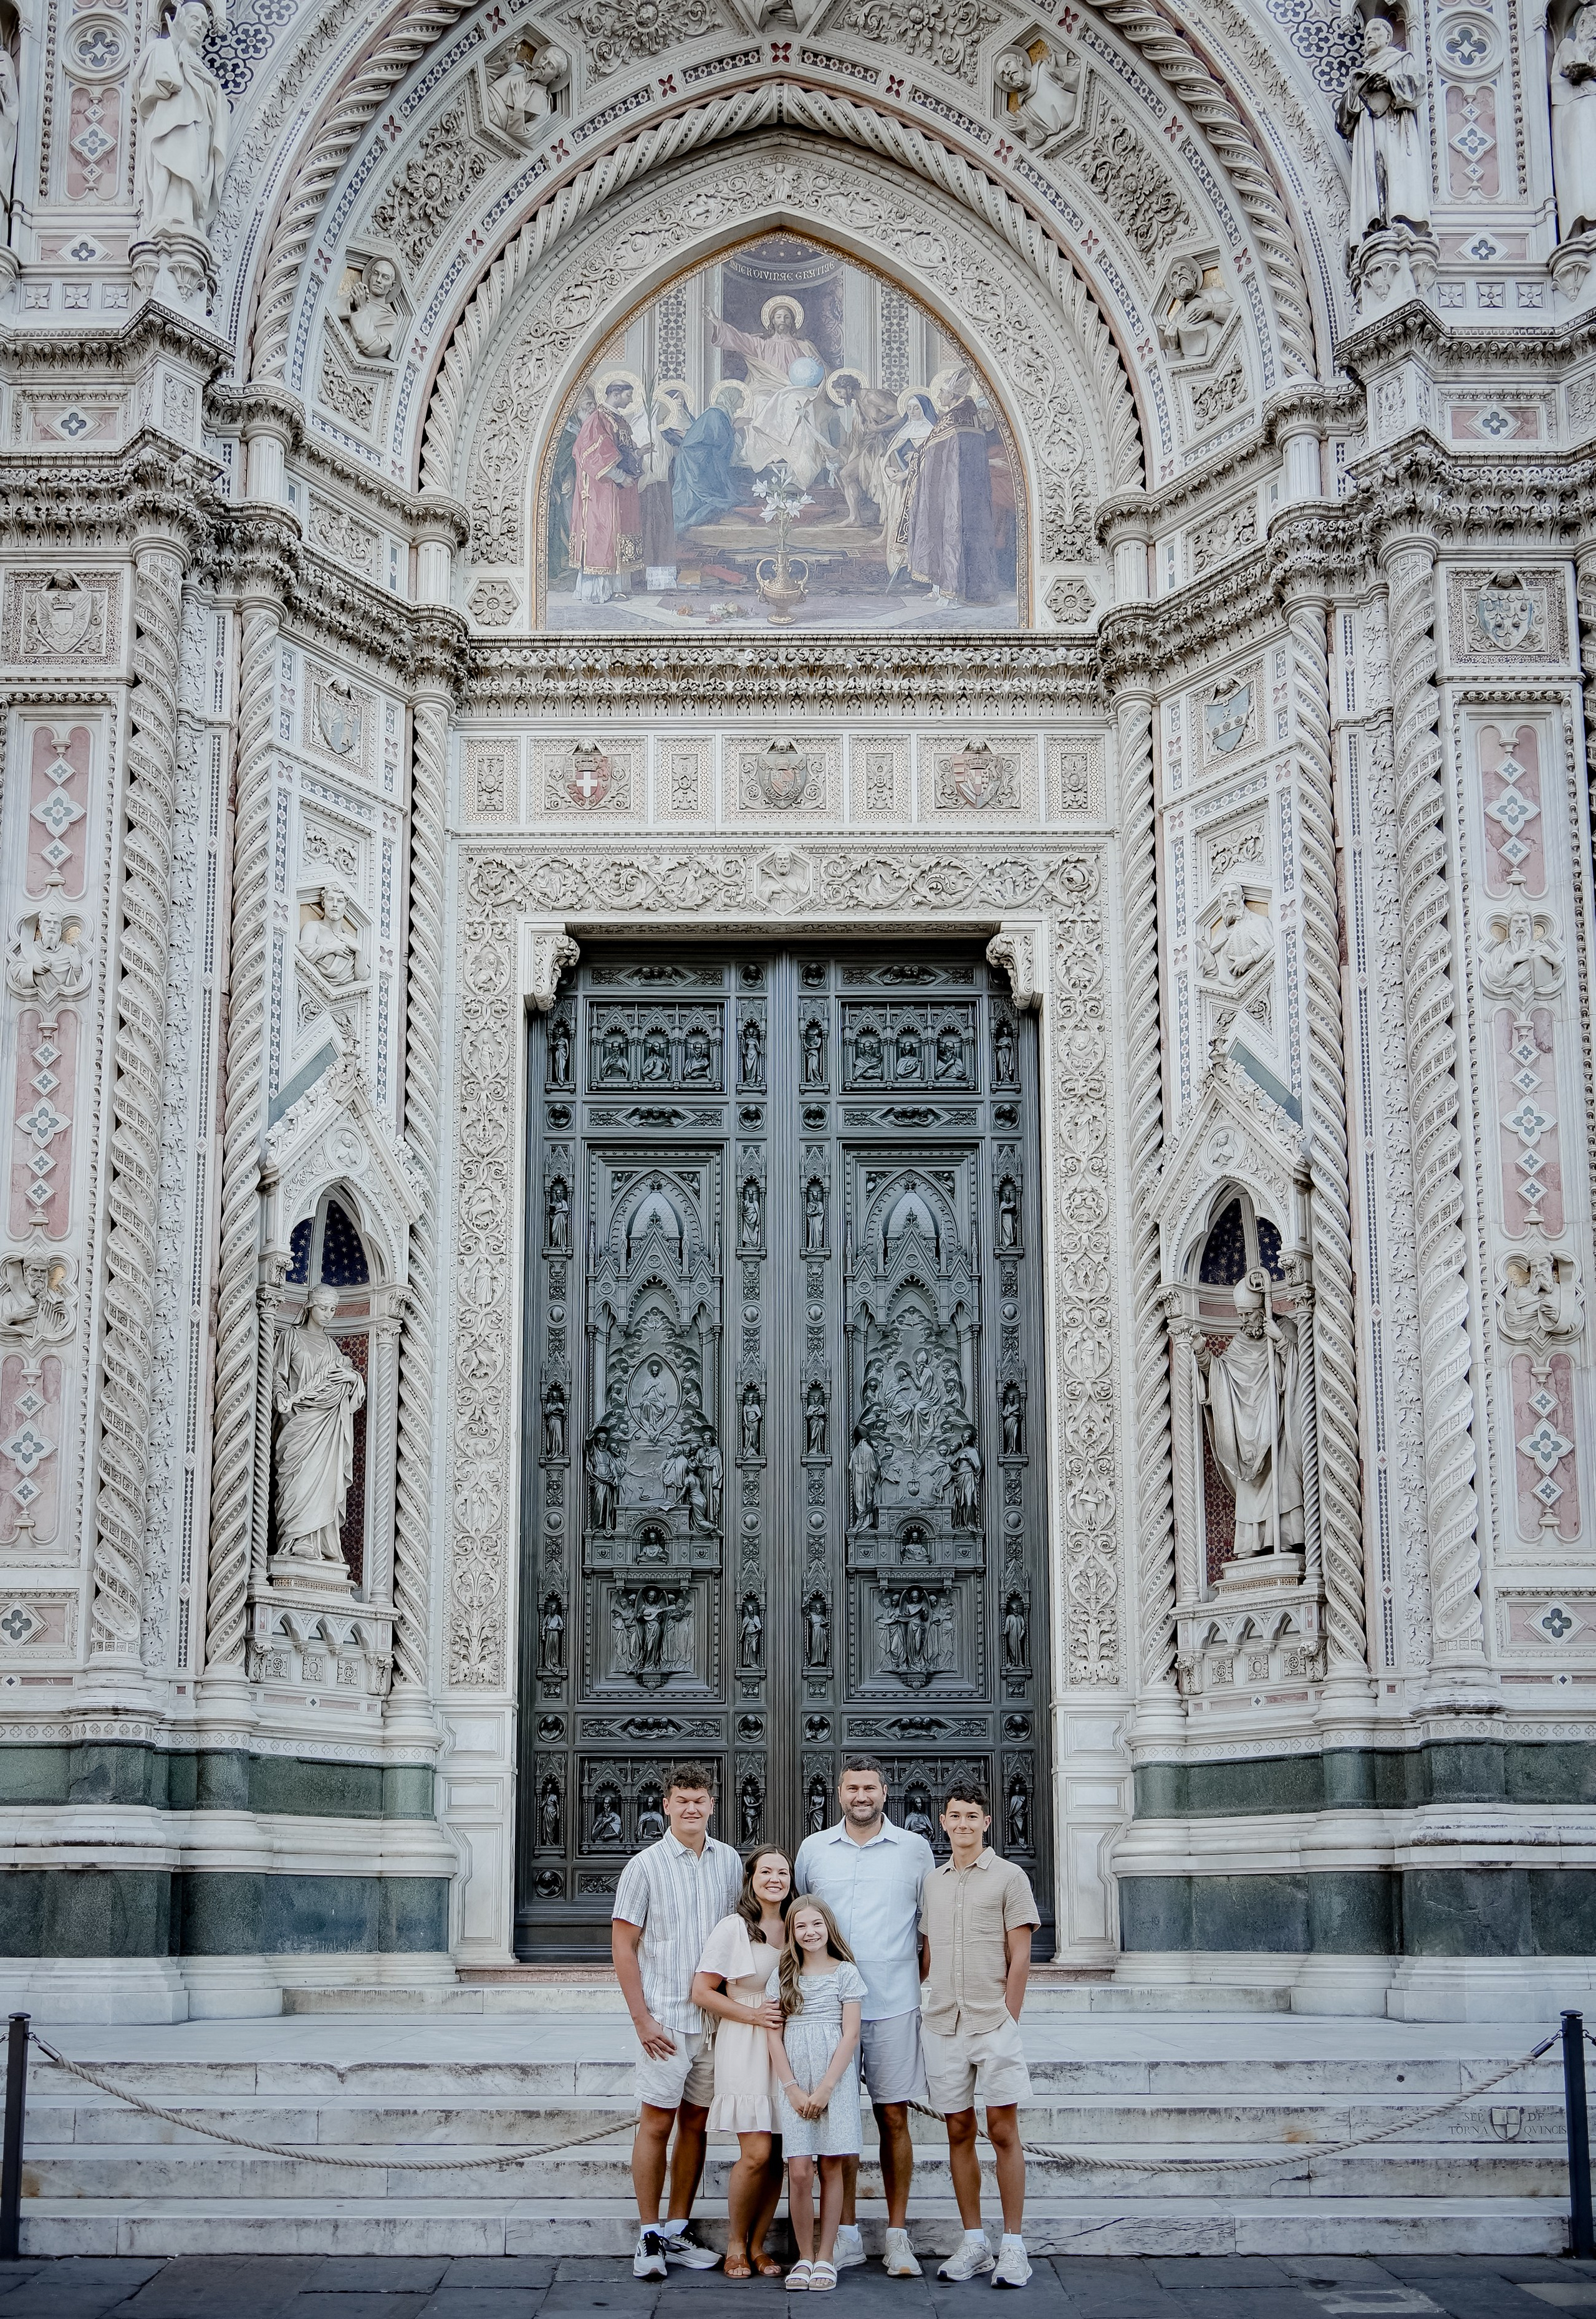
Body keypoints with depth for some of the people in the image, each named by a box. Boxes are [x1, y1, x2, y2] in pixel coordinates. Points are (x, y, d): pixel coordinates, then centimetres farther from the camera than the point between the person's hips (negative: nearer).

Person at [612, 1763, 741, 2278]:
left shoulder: (729, 1862, 7)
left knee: (696, 2124, 9)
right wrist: (642, 2018, -10)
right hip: (665, 2018, -4)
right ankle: (649, 2237, 6)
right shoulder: (646, 1866, -5)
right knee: (657, 2123, -2)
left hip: (716, 2017, 4)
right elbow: (622, 1946, -5)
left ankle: (677, 2230, 19)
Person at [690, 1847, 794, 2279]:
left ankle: (757, 2244, 14)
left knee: (777, 2154, 1)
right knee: (756, 2153, -11)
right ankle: (735, 2244, 6)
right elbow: (702, 1992, -6)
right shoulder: (733, 1928, -5)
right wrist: (753, 2015, -13)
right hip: (744, 2048, -5)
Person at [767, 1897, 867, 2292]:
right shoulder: (785, 1975, 9)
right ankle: (804, 2256, 4)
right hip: (793, 2081, 1)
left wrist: (825, 2089, -9)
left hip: (835, 2078, -1)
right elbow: (774, 2035, 5)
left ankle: (825, 2257, 6)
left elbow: (851, 2035, -2)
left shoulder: (846, 1972, 3)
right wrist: (792, 2089, -5)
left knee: (831, 2168, -1)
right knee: (799, 2172, -7)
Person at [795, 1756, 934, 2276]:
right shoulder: (813, 1849, 8)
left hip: (894, 2005, -1)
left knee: (893, 2117, 0)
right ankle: (846, 2235, 12)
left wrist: (916, 1979, 4)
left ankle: (897, 2236, 9)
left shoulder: (915, 1849, 5)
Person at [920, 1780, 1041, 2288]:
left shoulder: (1008, 1877, 0)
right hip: (942, 2026, 4)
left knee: (1003, 2132, -4)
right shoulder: (931, 1883, 13)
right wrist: (933, 2006, 9)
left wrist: (1008, 2019, -7)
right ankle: (973, 2242, 15)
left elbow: (1020, 1957, -3)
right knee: (959, 2132, 7)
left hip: (993, 2024, -4)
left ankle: (1013, 2245, 1)